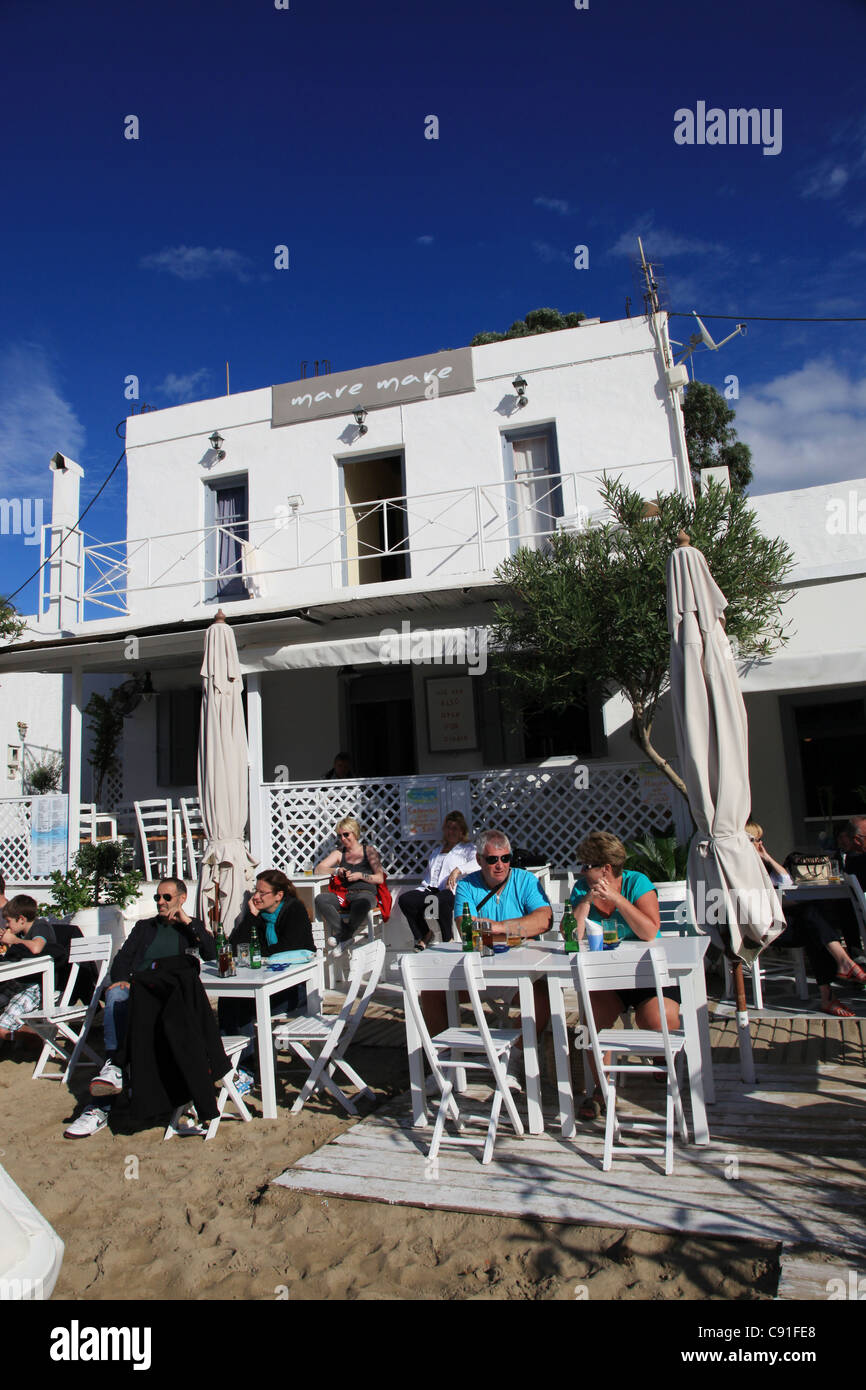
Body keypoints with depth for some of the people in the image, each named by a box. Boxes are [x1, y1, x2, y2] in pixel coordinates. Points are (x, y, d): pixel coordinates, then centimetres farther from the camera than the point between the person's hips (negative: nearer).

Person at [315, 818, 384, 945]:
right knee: (320, 899, -27)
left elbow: (380, 878, 4)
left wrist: (361, 875, -9)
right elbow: (318, 869, 11)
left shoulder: (369, 851, 10)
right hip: (344, 893, 4)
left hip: (365, 893, -3)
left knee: (361, 903, -41)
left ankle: (342, 937, -20)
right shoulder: (339, 853, 21)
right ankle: (343, 930, -28)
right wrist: (337, 871, -5)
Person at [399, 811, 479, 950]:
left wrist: (458, 870, -21)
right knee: (405, 899, -24)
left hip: (451, 891, -5)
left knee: (440, 900, -41)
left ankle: (448, 940, -17)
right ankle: (424, 934, -4)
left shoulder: (467, 848, 16)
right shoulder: (436, 851, 35)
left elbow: (479, 862, -7)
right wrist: (422, 890, 8)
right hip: (430, 891, 5)